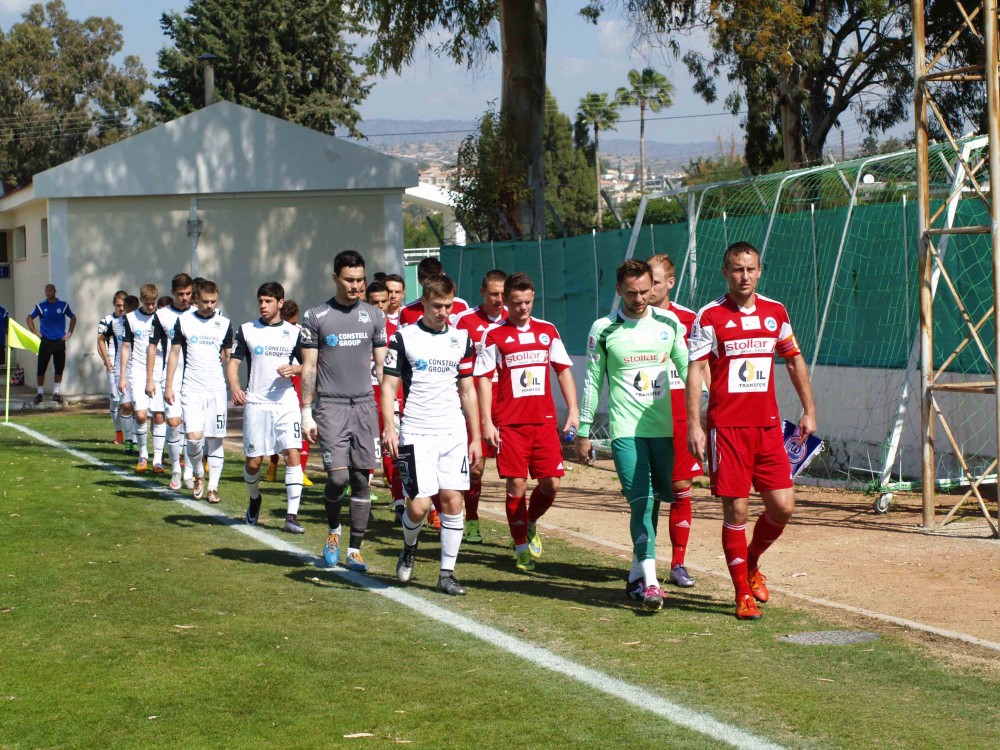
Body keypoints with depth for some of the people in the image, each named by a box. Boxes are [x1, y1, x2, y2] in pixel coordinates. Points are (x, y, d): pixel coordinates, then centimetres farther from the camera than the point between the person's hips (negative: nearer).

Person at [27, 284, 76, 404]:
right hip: (45, 342, -1)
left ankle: (56, 393, 12)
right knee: (41, 368, -2)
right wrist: (35, 332, 3)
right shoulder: (41, 306, 2)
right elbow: (30, 318, 12)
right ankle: (40, 393, 9)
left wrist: (69, 333, 9)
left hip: (60, 341, 1)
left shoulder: (63, 305, 4)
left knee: (59, 368, 3)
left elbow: (73, 317, 17)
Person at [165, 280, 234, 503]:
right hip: (191, 390, -1)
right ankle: (199, 476, 14)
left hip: (217, 389, 1)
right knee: (194, 437, -12)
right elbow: (174, 354, 7)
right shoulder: (184, 321, 4)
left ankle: (213, 487, 8)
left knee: (215, 439, 0)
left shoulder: (224, 324, 7)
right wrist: (168, 386, 2)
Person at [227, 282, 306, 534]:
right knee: (253, 461, 4)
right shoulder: (247, 330, 6)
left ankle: (292, 515, -13)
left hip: (286, 402, 0)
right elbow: (233, 362, 1)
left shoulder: (293, 332, 7)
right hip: (256, 403, 0)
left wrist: (295, 369, -11)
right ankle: (254, 499, 35)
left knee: (292, 454, -14)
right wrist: (234, 387, -17)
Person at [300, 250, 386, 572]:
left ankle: (355, 550, 10)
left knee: (361, 479, 2)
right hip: (331, 405, -2)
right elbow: (309, 368, 3)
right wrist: (306, 413, -2)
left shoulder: (374, 316, 9)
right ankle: (333, 530, 16)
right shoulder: (316, 316, 2)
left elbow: (382, 367, 12)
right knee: (338, 476, -13)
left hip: (365, 405, 2)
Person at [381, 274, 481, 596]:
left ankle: (447, 574, 8)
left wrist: (475, 437, 13)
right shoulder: (404, 338, -1)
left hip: (454, 434, 4)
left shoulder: (461, 339, 10)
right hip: (416, 433, -4)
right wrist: (389, 428, -15)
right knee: (419, 504, -9)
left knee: (453, 500, -1)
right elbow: (388, 386, -2)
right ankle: (409, 549, 23)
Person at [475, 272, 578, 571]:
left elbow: (564, 370, 14)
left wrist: (573, 410, 5)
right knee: (516, 485, -3)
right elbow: (483, 379, 0)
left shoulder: (547, 331, 10)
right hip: (509, 423, -3)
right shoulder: (493, 335, 1)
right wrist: (487, 422, -7)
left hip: (544, 420, 3)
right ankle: (522, 548, 12)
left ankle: (530, 523, 27)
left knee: (550, 483, -3)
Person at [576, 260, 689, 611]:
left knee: (657, 501, 10)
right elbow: (593, 381, 6)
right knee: (641, 501, -14)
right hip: (626, 429, -3)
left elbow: (688, 370, 13)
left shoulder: (669, 323, 7)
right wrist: (584, 431, 7)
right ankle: (649, 582, -17)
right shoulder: (604, 330, 0)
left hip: (664, 427, 3)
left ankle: (636, 573, 25)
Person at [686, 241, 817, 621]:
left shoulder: (775, 312, 9)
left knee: (783, 506, 0)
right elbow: (695, 370, -6)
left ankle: (751, 564, 28)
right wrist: (694, 425, -13)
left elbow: (794, 360, 19)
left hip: (768, 425, 4)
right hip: (727, 428, -4)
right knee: (736, 511, -3)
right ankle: (743, 594, 10)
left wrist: (809, 411, 16)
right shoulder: (710, 316, -4)